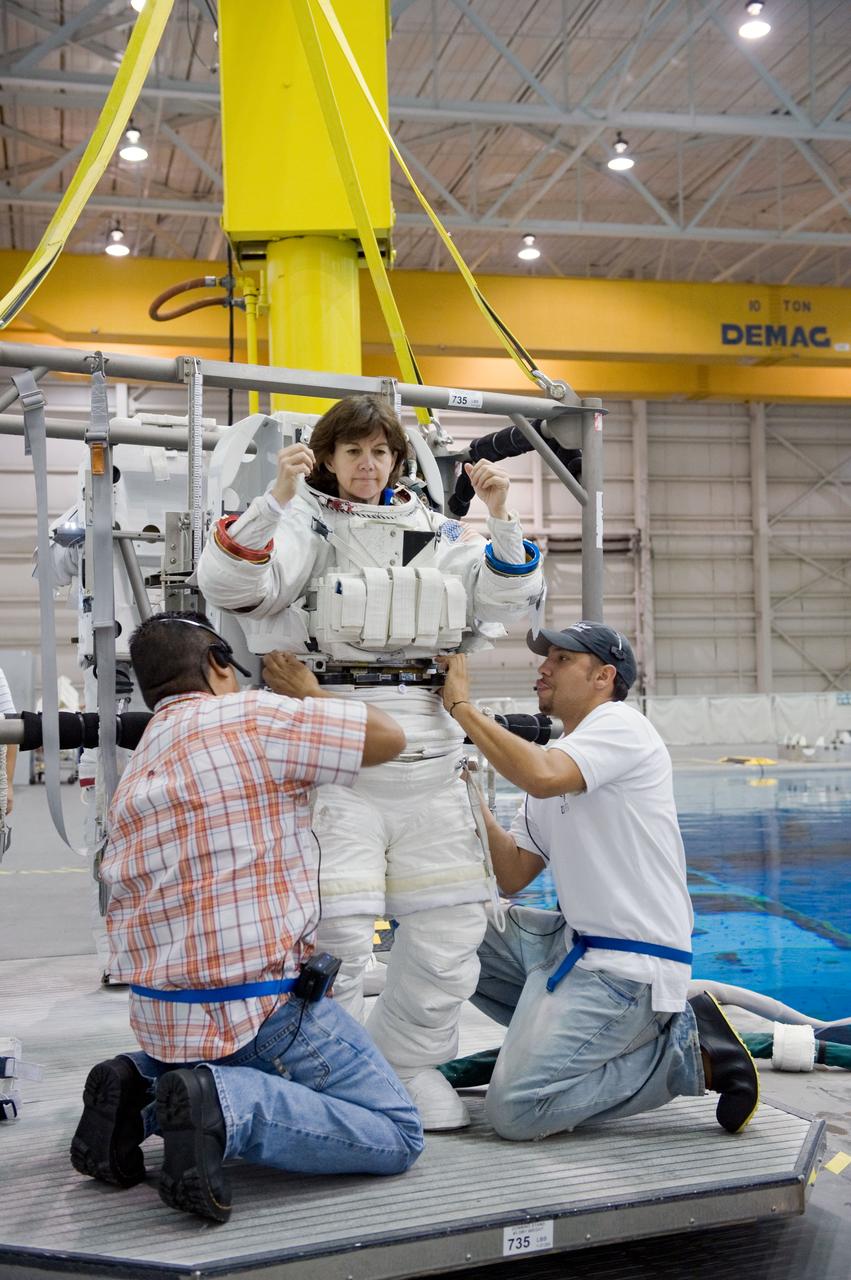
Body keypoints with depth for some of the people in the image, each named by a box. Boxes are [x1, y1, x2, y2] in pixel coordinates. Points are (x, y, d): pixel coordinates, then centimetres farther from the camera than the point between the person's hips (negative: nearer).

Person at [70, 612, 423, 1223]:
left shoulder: (135, 773, 14)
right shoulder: (252, 717, -11)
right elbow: (388, 737, -6)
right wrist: (309, 693, 10)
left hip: (160, 1017, 8)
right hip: (261, 1009, -8)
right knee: (397, 1134, 2)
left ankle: (140, 1090, 9)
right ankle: (228, 1105, -17)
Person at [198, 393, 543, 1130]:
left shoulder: (437, 534, 16)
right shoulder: (307, 526, 2)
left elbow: (505, 601, 14)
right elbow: (229, 584, -13)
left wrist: (502, 521, 0)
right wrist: (278, 499, -25)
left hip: (430, 755, 5)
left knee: (451, 928, 8)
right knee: (337, 929, -9)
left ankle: (410, 1062, 26)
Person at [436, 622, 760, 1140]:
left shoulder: (621, 724, -9)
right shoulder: (553, 758, 17)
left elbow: (543, 777, -30)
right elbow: (512, 875, 13)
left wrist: (461, 705, -19)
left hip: (630, 967, -9)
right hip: (575, 943, 9)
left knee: (517, 1108, -17)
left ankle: (686, 1050, -4)